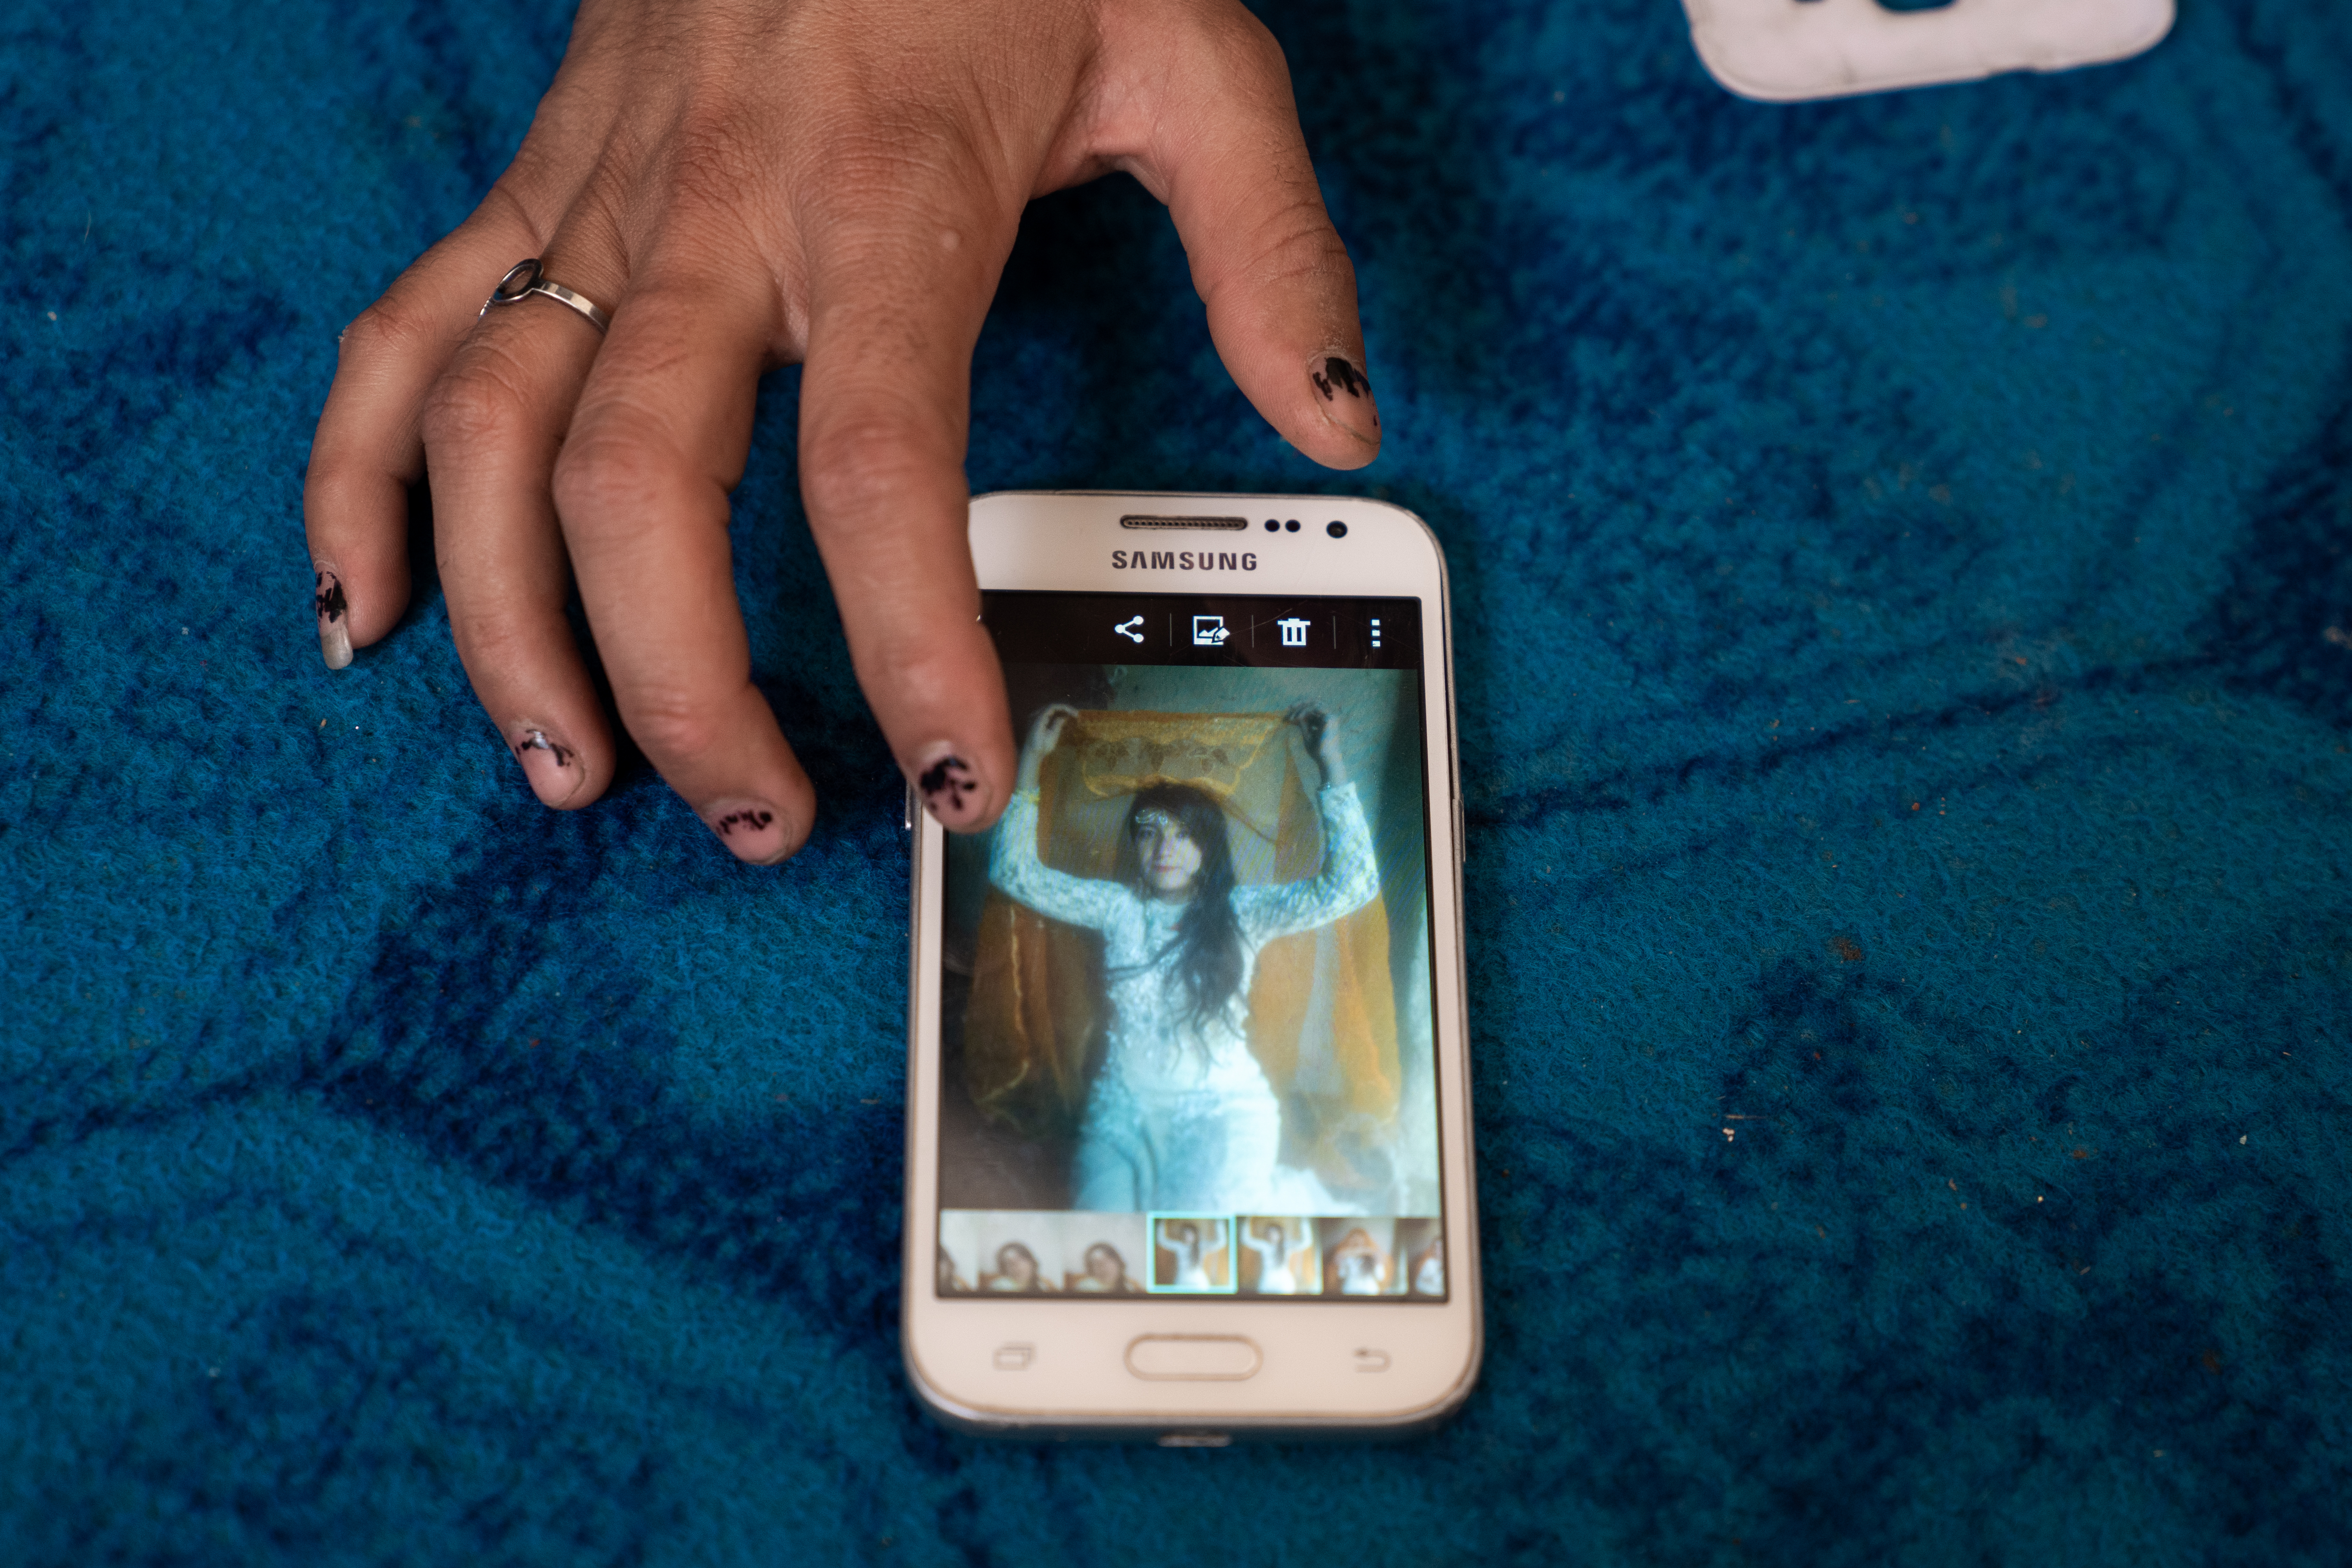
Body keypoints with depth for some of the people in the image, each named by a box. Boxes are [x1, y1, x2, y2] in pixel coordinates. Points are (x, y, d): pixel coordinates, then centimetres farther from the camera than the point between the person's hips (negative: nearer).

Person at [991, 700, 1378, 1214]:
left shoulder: (1240, 914, 0)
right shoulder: (1118, 908, 7)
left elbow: (1351, 886, -12)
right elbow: (1014, 872, 4)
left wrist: (1331, 763, -14)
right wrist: (1032, 758, 1)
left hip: (1220, 1108, -1)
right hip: (1124, 1108, 1)